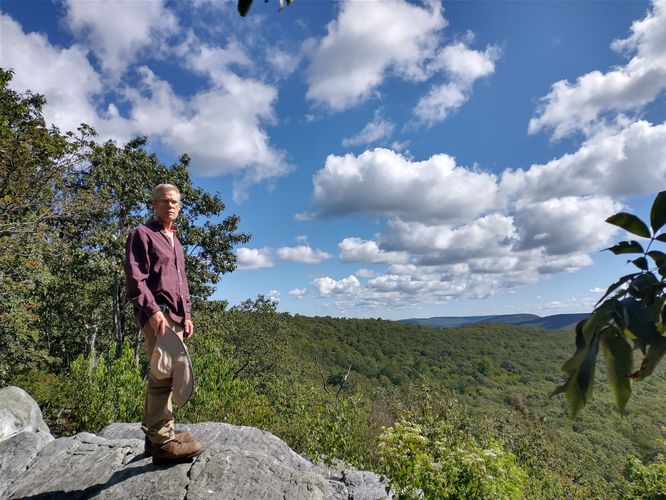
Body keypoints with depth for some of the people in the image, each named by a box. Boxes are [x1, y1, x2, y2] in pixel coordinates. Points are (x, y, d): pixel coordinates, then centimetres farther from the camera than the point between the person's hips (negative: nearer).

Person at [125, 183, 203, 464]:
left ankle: (153, 433, 21)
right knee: (164, 374, -12)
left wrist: (186, 315, 16)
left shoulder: (175, 240, 23)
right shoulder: (142, 234, -1)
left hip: (175, 315, 8)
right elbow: (135, 277, -12)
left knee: (163, 374, 11)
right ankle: (163, 441, -7)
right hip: (156, 314, -8)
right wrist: (152, 310, -21)